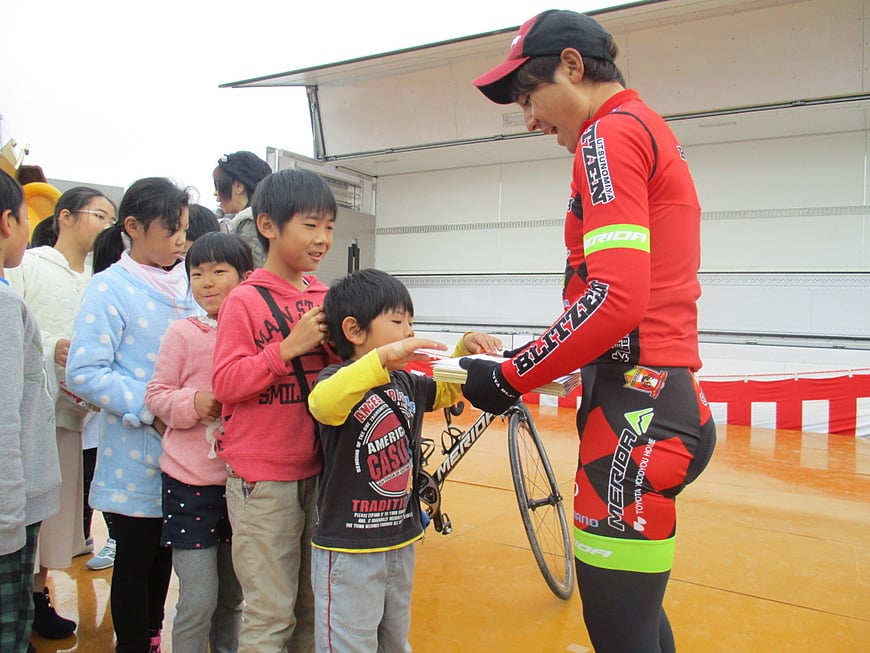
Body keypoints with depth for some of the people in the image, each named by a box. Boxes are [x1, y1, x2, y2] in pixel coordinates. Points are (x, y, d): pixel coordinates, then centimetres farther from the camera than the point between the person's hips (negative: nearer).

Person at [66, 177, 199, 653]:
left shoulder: (185, 286, 7)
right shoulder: (111, 288, -10)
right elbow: (84, 372, -16)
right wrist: (151, 408, -21)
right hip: (135, 458, -5)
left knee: (163, 557, 19)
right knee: (135, 559, 9)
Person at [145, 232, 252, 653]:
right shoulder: (183, 334, -6)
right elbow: (156, 395, -3)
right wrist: (192, 403, -20)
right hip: (190, 482, -2)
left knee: (233, 597, 17)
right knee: (199, 600, 3)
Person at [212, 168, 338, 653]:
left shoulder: (323, 297, 6)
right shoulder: (246, 300, -9)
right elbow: (225, 383, -13)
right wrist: (289, 347, -21)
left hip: (317, 467, 5)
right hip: (262, 475, -5)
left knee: (315, 605, 17)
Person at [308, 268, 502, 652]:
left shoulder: (408, 384, 4)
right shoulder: (337, 378, -17)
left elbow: (451, 388, 18)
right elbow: (322, 403, -39)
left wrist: (466, 352, -2)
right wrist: (385, 355, -48)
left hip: (401, 541, 7)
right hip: (347, 548, -7)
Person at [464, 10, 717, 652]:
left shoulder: (609, 132, -9)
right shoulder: (654, 131, 22)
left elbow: (616, 300, -22)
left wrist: (510, 380, -11)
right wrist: (532, 360, 14)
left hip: (635, 407, -10)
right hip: (668, 398, 10)